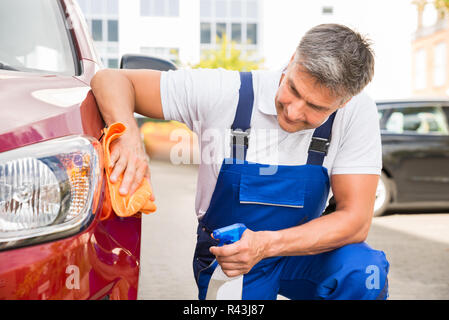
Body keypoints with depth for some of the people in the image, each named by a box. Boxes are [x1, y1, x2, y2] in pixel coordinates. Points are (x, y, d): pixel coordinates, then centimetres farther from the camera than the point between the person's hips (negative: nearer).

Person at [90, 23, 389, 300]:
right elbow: (111, 79, -17)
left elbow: (355, 220, -21)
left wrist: (266, 244, -35)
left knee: (365, 271, -29)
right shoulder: (225, 93, -22)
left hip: (302, 249, -1)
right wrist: (130, 137, -40)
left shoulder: (358, 113, -20)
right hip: (226, 253, 1)